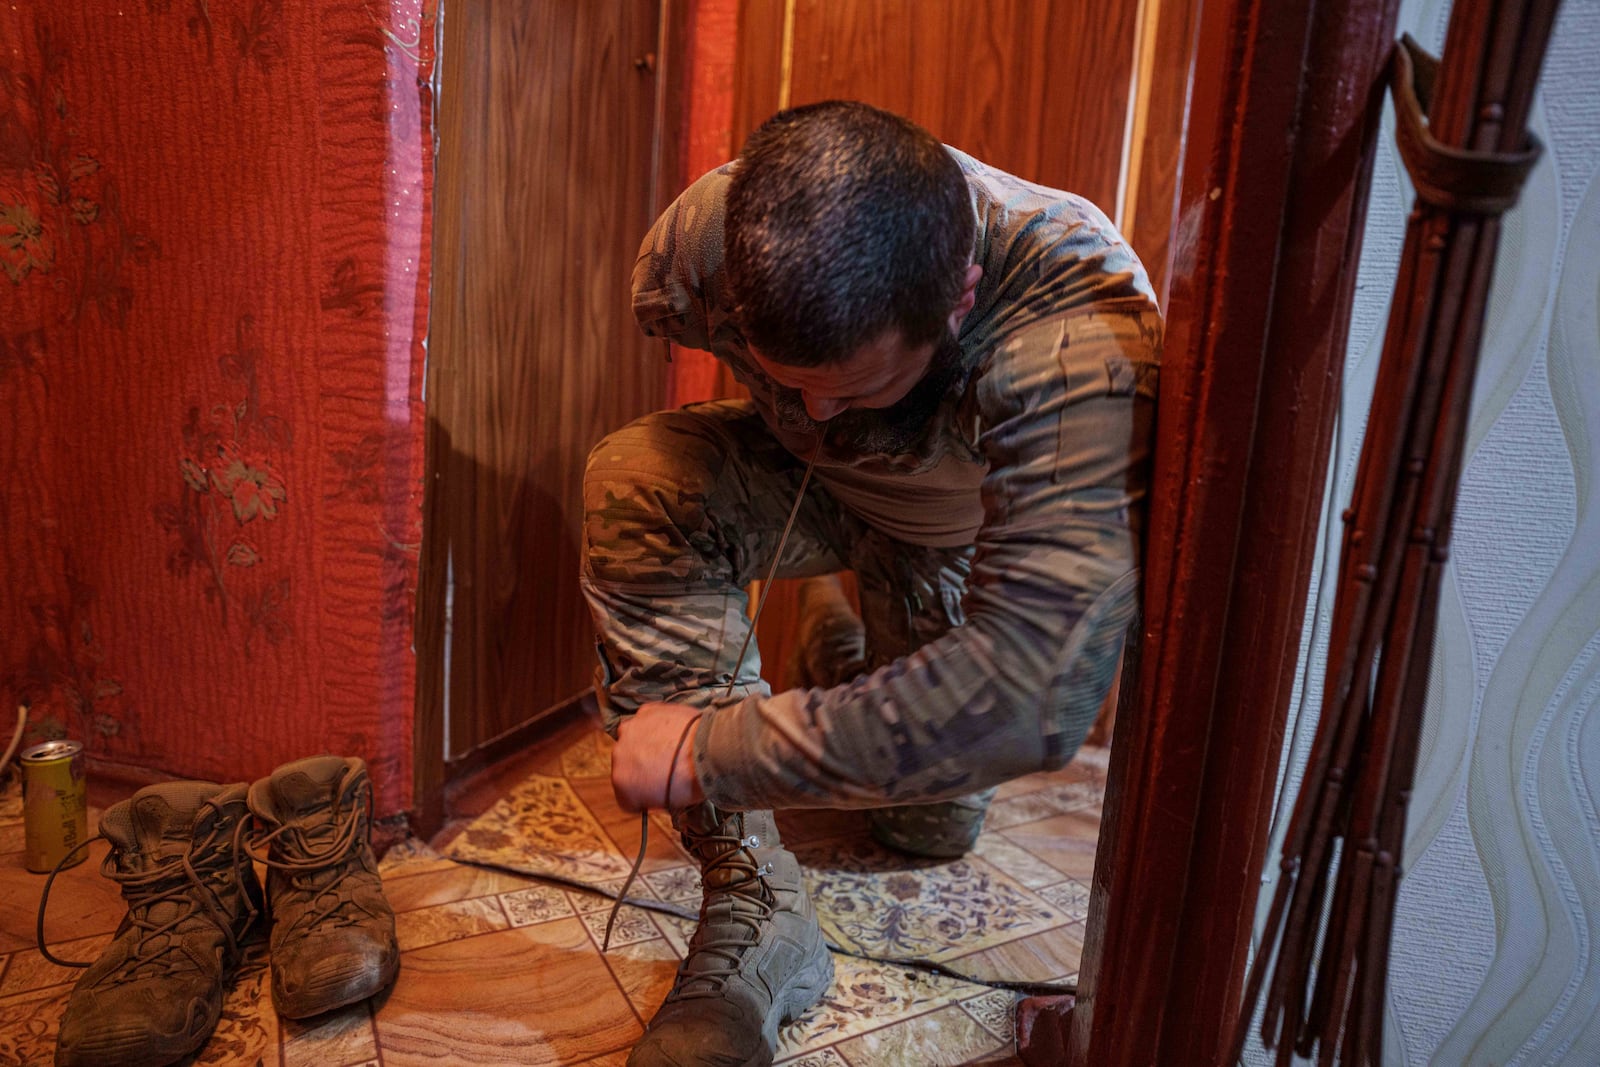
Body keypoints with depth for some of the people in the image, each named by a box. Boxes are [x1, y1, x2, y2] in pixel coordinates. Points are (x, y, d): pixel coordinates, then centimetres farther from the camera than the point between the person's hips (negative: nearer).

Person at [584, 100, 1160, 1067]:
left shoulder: (1081, 329, -45)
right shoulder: (707, 234, -32)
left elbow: (1035, 691, -52)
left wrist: (712, 751, -47)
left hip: (965, 524, -1)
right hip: (809, 482, 2)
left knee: (933, 825, 9)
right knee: (634, 483, -31)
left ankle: (843, 651, 42)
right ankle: (756, 906, -24)